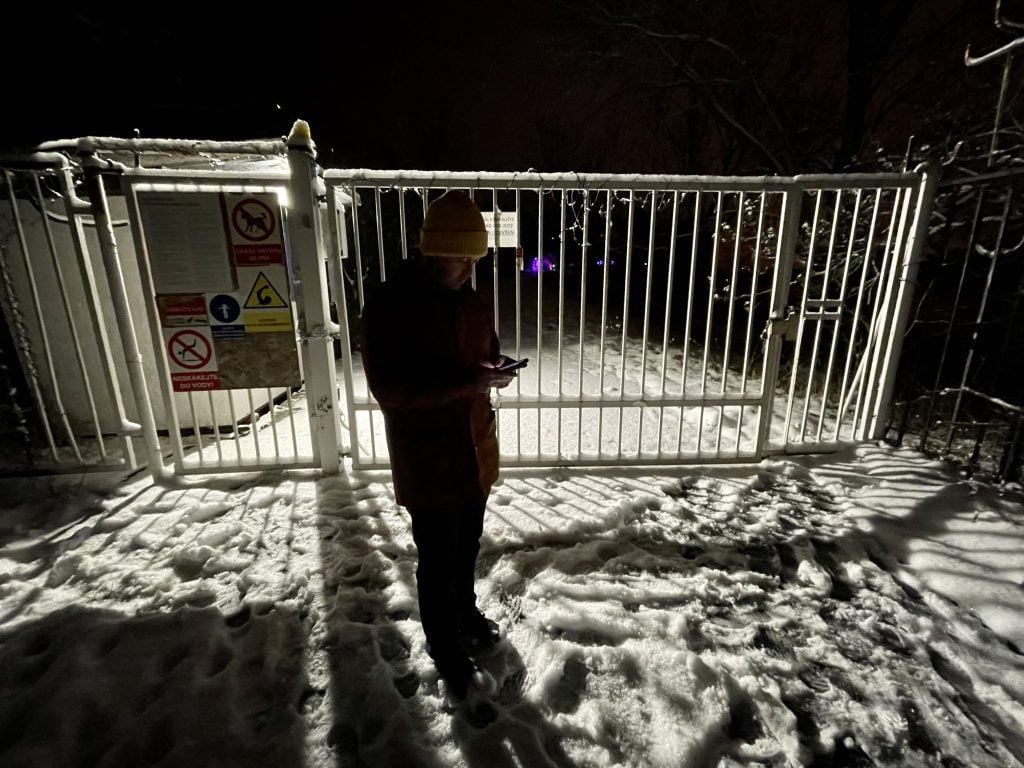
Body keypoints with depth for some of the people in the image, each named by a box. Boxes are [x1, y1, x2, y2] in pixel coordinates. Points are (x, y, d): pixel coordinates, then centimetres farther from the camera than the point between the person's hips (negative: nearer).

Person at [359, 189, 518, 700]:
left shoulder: (470, 302, 5)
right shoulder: (387, 306, -16)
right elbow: (390, 388, -22)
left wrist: (495, 369, -8)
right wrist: (467, 383, -29)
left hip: (474, 454, 6)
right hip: (427, 464, -6)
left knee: (467, 550, 24)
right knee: (437, 562, 12)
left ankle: (466, 615, 50)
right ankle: (445, 648, 37)